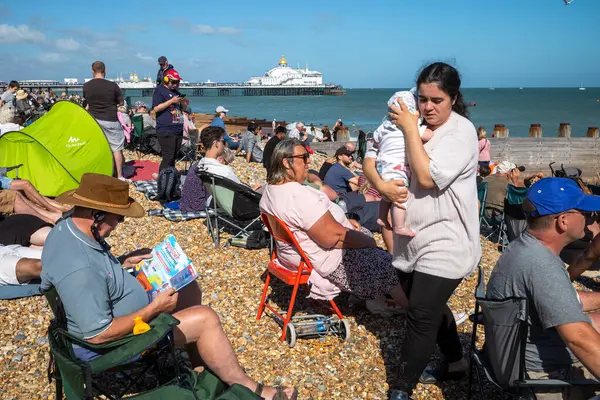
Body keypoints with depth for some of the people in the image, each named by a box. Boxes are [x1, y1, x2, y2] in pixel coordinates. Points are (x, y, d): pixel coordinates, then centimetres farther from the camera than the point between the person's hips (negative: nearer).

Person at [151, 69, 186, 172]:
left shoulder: (176, 92, 20)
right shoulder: (159, 90, -3)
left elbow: (182, 108, 28)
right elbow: (156, 108, -13)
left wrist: (183, 103, 5)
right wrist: (171, 101, -17)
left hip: (178, 129, 8)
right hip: (166, 131, -8)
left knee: (174, 157, 10)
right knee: (168, 158, -11)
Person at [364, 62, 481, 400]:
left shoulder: (462, 131, -13)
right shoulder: (409, 124, 4)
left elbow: (427, 177, -25)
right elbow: (370, 159, 2)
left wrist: (411, 130, -18)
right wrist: (380, 184, -18)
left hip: (444, 242, -7)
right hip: (413, 238, 7)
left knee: (421, 315, -2)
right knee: (432, 307, 22)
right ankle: (456, 363, 45)